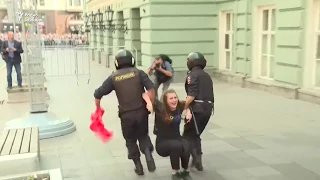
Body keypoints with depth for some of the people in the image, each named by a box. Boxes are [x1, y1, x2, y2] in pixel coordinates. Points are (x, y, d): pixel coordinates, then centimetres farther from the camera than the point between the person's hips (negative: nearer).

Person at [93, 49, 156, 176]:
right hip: (141, 111, 0)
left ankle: (138, 166, 23)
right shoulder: (139, 73, -1)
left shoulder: (113, 78, 1)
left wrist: (98, 109, 17)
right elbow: (151, 88, -15)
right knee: (143, 135, 22)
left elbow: (98, 94, 0)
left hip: (126, 114, 0)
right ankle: (148, 155, -2)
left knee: (131, 140, 20)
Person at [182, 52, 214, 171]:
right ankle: (197, 159, 20)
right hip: (208, 109, 8)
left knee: (188, 135, 4)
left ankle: (196, 158, -10)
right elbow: (208, 94, 14)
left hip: (197, 108, -8)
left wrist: (184, 108, -10)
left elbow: (191, 96, -17)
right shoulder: (207, 76, 18)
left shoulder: (192, 75, -6)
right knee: (195, 135, 20)